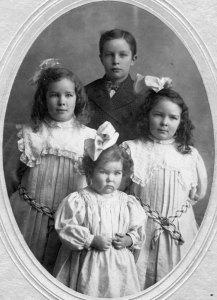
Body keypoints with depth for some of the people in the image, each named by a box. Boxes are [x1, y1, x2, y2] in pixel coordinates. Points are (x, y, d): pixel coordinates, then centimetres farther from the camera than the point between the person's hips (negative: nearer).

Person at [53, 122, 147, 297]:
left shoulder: (128, 202, 2)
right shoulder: (79, 200, -9)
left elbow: (138, 229, 9)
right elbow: (66, 227, -11)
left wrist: (129, 240, -11)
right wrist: (92, 240, -18)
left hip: (119, 264, 3)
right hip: (87, 263, -3)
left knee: (118, 291, 10)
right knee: (88, 292, 4)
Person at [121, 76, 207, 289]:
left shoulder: (190, 154, 0)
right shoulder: (132, 149, -6)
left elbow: (198, 193, 11)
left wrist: (176, 205, 7)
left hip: (180, 231, 2)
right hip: (142, 229, -2)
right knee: (137, 279, 8)